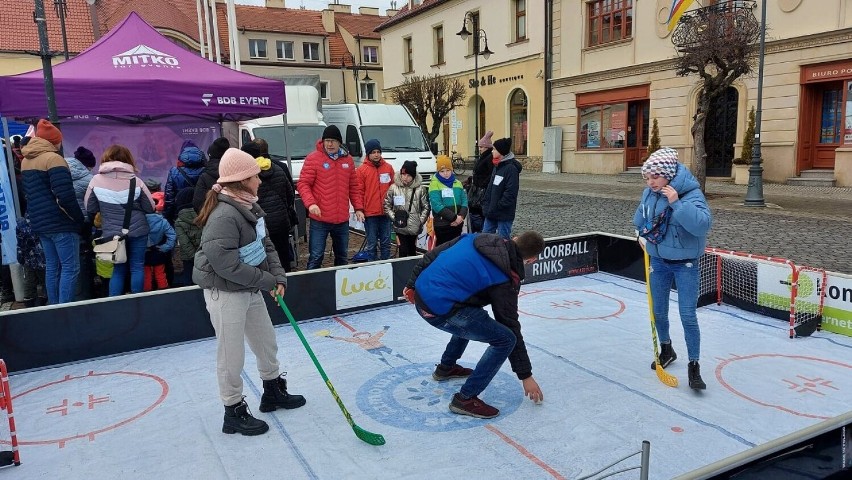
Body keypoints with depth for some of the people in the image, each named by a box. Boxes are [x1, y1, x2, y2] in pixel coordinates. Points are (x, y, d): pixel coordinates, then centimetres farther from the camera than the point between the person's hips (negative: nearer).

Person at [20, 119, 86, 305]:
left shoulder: (26, 160, 15)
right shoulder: (53, 158, -12)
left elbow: (30, 193, 21)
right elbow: (65, 196, -20)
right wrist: (79, 218, -10)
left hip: (40, 222, 9)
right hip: (60, 222, -9)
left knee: (52, 266, 13)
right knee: (70, 267, -6)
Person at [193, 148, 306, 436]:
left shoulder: (250, 208, 3)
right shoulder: (224, 215, -26)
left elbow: (265, 245, 8)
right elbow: (226, 264, -28)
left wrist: (278, 277, -6)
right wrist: (267, 281, -19)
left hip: (250, 290, 10)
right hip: (225, 293, -9)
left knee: (267, 343, 22)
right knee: (232, 356, 5)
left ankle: (273, 393, 43)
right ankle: (234, 413, 24)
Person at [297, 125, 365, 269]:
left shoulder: (347, 159, 9)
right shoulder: (313, 158, -6)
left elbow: (354, 187, 14)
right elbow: (303, 184, -8)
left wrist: (358, 208, 6)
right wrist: (310, 203, -24)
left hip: (342, 219, 5)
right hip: (320, 219, -5)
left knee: (342, 256, 16)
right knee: (316, 257, -4)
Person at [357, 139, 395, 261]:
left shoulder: (389, 167, 7)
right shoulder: (362, 170, -2)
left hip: (385, 212, 3)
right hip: (370, 214, -3)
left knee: (386, 242, 11)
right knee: (372, 244, 4)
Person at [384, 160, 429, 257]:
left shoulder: (420, 189, -5)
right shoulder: (393, 188, -4)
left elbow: (426, 207, 3)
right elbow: (387, 206, 3)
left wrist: (421, 221, -3)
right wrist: (394, 218, -5)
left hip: (414, 227, 1)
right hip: (400, 227, -1)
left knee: (412, 250, 13)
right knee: (403, 250, -4)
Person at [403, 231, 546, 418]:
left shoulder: (477, 238, 10)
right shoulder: (505, 281, -5)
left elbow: (432, 254, 11)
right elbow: (511, 328, 1)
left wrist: (412, 283, 20)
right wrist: (525, 375, 11)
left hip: (421, 294, 8)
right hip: (441, 311, -8)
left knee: (471, 319, 34)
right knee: (505, 339, -2)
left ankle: (446, 367, 48)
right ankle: (466, 399, 2)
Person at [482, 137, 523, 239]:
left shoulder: (511, 168, -15)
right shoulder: (497, 166, 12)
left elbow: (511, 193, -21)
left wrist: (498, 207, -19)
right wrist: (486, 204, 8)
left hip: (504, 214, -8)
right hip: (491, 212, 9)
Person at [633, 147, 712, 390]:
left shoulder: (691, 193, -20)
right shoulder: (649, 193, -5)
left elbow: (703, 225, -34)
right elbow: (639, 221, 11)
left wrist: (676, 203, -36)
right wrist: (645, 237, -6)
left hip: (685, 264, -5)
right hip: (658, 261, 5)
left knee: (688, 316, -7)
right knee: (658, 311, 15)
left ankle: (694, 366, 7)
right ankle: (666, 350, 39)